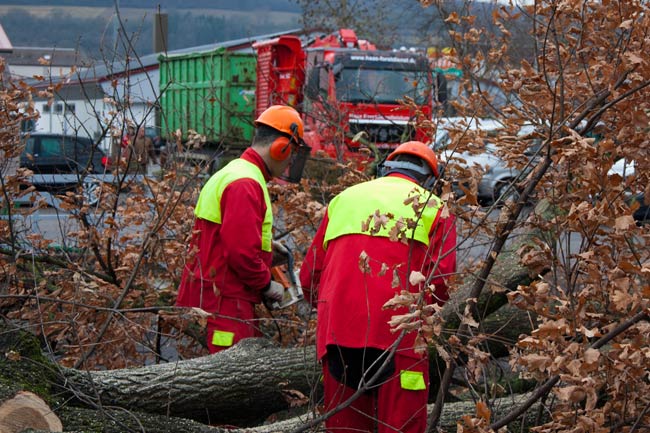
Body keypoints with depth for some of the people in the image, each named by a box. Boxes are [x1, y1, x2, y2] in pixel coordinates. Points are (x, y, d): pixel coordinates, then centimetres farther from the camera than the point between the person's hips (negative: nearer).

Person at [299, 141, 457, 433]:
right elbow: (441, 279, -2)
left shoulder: (343, 198, 19)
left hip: (338, 330, 4)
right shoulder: (434, 208, 10)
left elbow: (310, 275, 16)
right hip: (398, 332, -3)